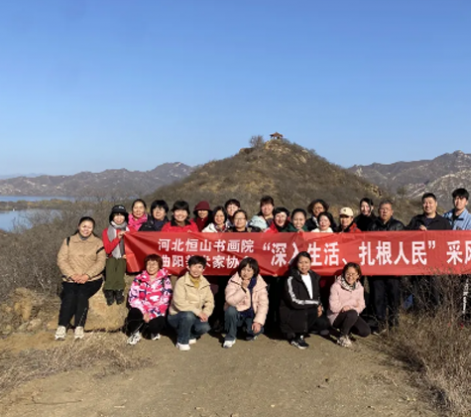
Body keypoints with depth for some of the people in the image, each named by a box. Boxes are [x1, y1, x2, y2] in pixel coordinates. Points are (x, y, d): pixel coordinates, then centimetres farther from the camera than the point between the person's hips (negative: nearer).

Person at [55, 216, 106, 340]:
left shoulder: (98, 243, 11)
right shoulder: (69, 241, 14)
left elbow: (100, 262, -2)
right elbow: (61, 260, 3)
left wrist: (87, 275, -17)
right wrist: (72, 274, -14)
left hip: (92, 279, -1)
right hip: (71, 279, 1)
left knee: (81, 294, -30)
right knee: (69, 295, -28)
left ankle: (79, 327, -32)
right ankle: (62, 326, -31)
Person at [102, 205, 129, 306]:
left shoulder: (130, 230, 6)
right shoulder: (106, 231, 4)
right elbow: (107, 250, -3)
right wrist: (117, 238, -15)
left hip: (124, 259, 0)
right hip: (111, 258, 0)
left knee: (120, 263, -30)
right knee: (111, 263, -30)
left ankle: (118, 291, -24)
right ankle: (110, 292, -23)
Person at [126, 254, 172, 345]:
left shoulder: (165, 280, -1)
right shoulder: (139, 279, 3)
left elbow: (164, 301, -8)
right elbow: (132, 297, -5)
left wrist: (151, 314, -19)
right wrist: (144, 312, -18)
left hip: (157, 312, -1)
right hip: (141, 310, 1)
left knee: (155, 324, -32)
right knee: (133, 314, -32)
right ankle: (135, 332, 1)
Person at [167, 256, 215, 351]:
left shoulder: (205, 284, 1)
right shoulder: (181, 282, -18)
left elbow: (210, 302, 0)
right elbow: (179, 303, -28)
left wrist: (205, 313, -20)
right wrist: (198, 312, -30)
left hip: (194, 316, 5)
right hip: (177, 315, -5)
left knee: (205, 327, -23)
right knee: (189, 315, -36)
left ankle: (189, 335, 12)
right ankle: (182, 341, -10)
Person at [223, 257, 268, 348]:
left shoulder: (260, 284, -6)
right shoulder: (234, 282, -12)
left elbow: (263, 304, -13)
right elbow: (230, 301, -24)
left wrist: (258, 321, -25)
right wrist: (243, 288, -31)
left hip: (251, 315, 1)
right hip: (237, 314, -1)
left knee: (257, 329, -27)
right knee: (230, 310, -34)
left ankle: (250, 333, 13)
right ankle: (230, 337, -10)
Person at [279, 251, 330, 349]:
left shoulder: (314, 277, 5)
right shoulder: (291, 280, -15)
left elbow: (317, 296, 15)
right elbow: (295, 302, -23)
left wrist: (320, 307, -6)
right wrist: (316, 304, -18)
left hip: (307, 311, 6)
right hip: (291, 312, -6)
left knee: (324, 323, -16)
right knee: (313, 311, -31)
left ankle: (300, 330, 7)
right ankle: (296, 336, -10)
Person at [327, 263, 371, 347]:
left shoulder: (359, 287, -2)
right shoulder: (336, 286, -19)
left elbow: (361, 306, -3)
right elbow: (334, 307, -24)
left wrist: (349, 307, -24)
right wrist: (352, 302, -17)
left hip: (352, 316, 5)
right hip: (336, 317, -5)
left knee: (366, 331, -15)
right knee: (352, 313, -34)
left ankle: (346, 328, 15)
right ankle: (342, 337, -11)